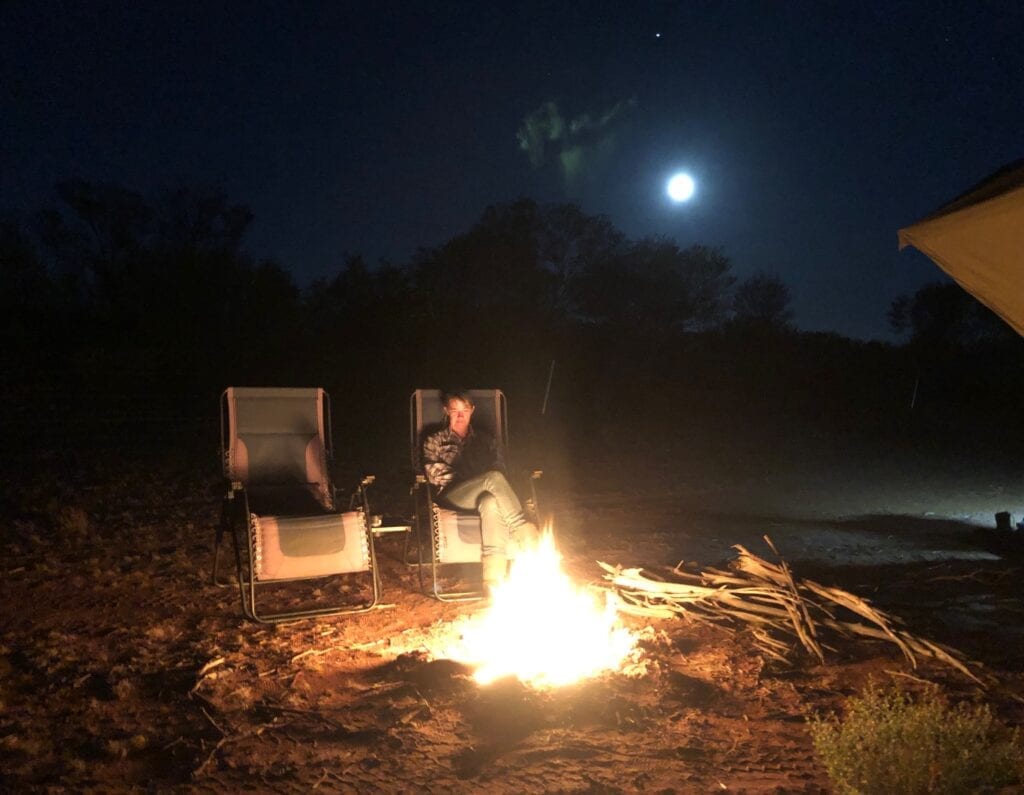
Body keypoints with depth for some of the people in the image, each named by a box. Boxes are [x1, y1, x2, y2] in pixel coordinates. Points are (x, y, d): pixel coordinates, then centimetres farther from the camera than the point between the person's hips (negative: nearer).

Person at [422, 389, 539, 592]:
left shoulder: (485, 439, 26)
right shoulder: (435, 440, 21)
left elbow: (500, 467, 15)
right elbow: (433, 473, 5)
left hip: (484, 495, 2)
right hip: (452, 497, -1)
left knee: (490, 502, -41)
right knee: (494, 478, -35)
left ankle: (493, 578, -51)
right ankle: (523, 531, -38)